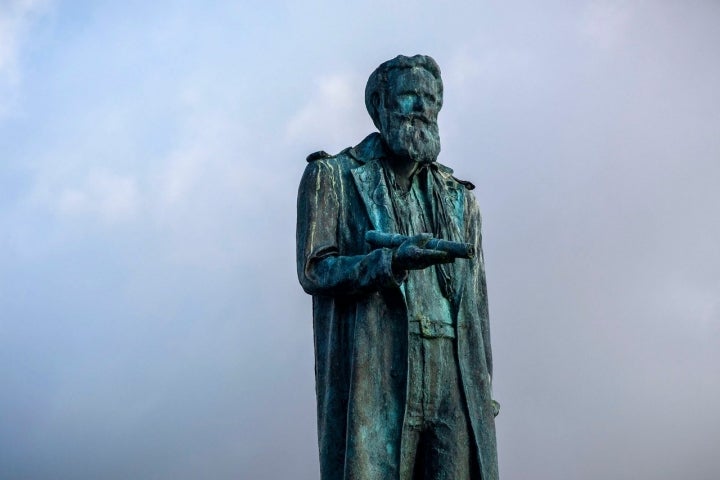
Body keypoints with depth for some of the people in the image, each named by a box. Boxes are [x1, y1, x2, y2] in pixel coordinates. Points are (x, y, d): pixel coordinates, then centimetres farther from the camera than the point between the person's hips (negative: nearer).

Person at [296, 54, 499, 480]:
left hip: (454, 375, 4)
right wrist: (392, 261, -19)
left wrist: (484, 388, 12)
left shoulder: (459, 197, 21)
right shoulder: (333, 177, 9)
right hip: (373, 373, -4)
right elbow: (314, 270, -3)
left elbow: (476, 297, 19)